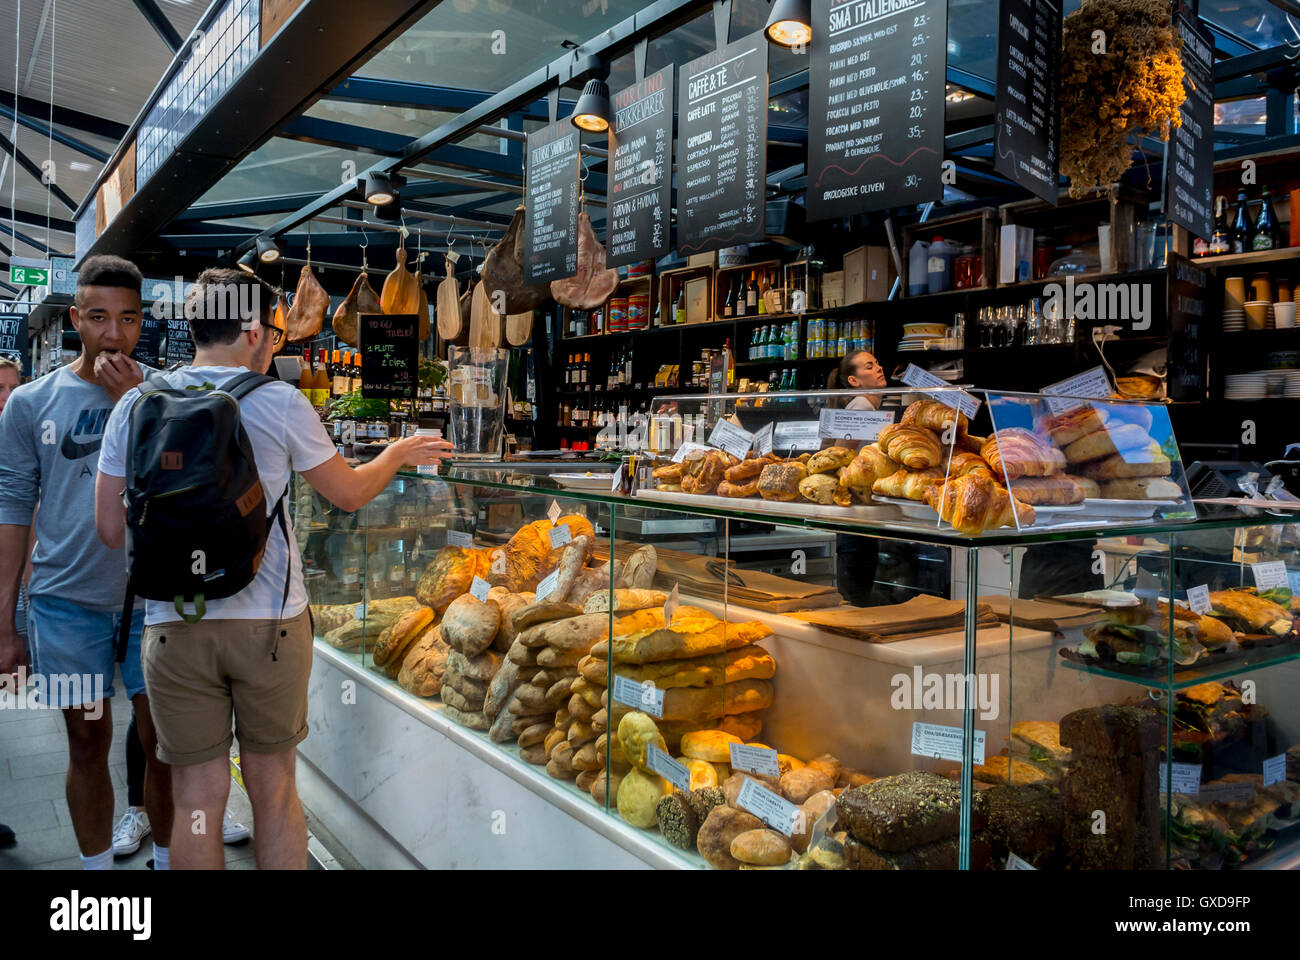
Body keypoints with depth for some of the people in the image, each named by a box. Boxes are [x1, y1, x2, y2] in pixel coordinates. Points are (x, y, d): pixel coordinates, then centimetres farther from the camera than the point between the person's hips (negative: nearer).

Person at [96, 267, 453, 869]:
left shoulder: (135, 405, 2)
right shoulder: (280, 403, -6)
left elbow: (111, 529, 4)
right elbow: (349, 493, 5)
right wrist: (399, 454, 22)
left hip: (174, 626, 2)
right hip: (270, 620, -2)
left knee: (198, 797, 11)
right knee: (274, 789, 14)